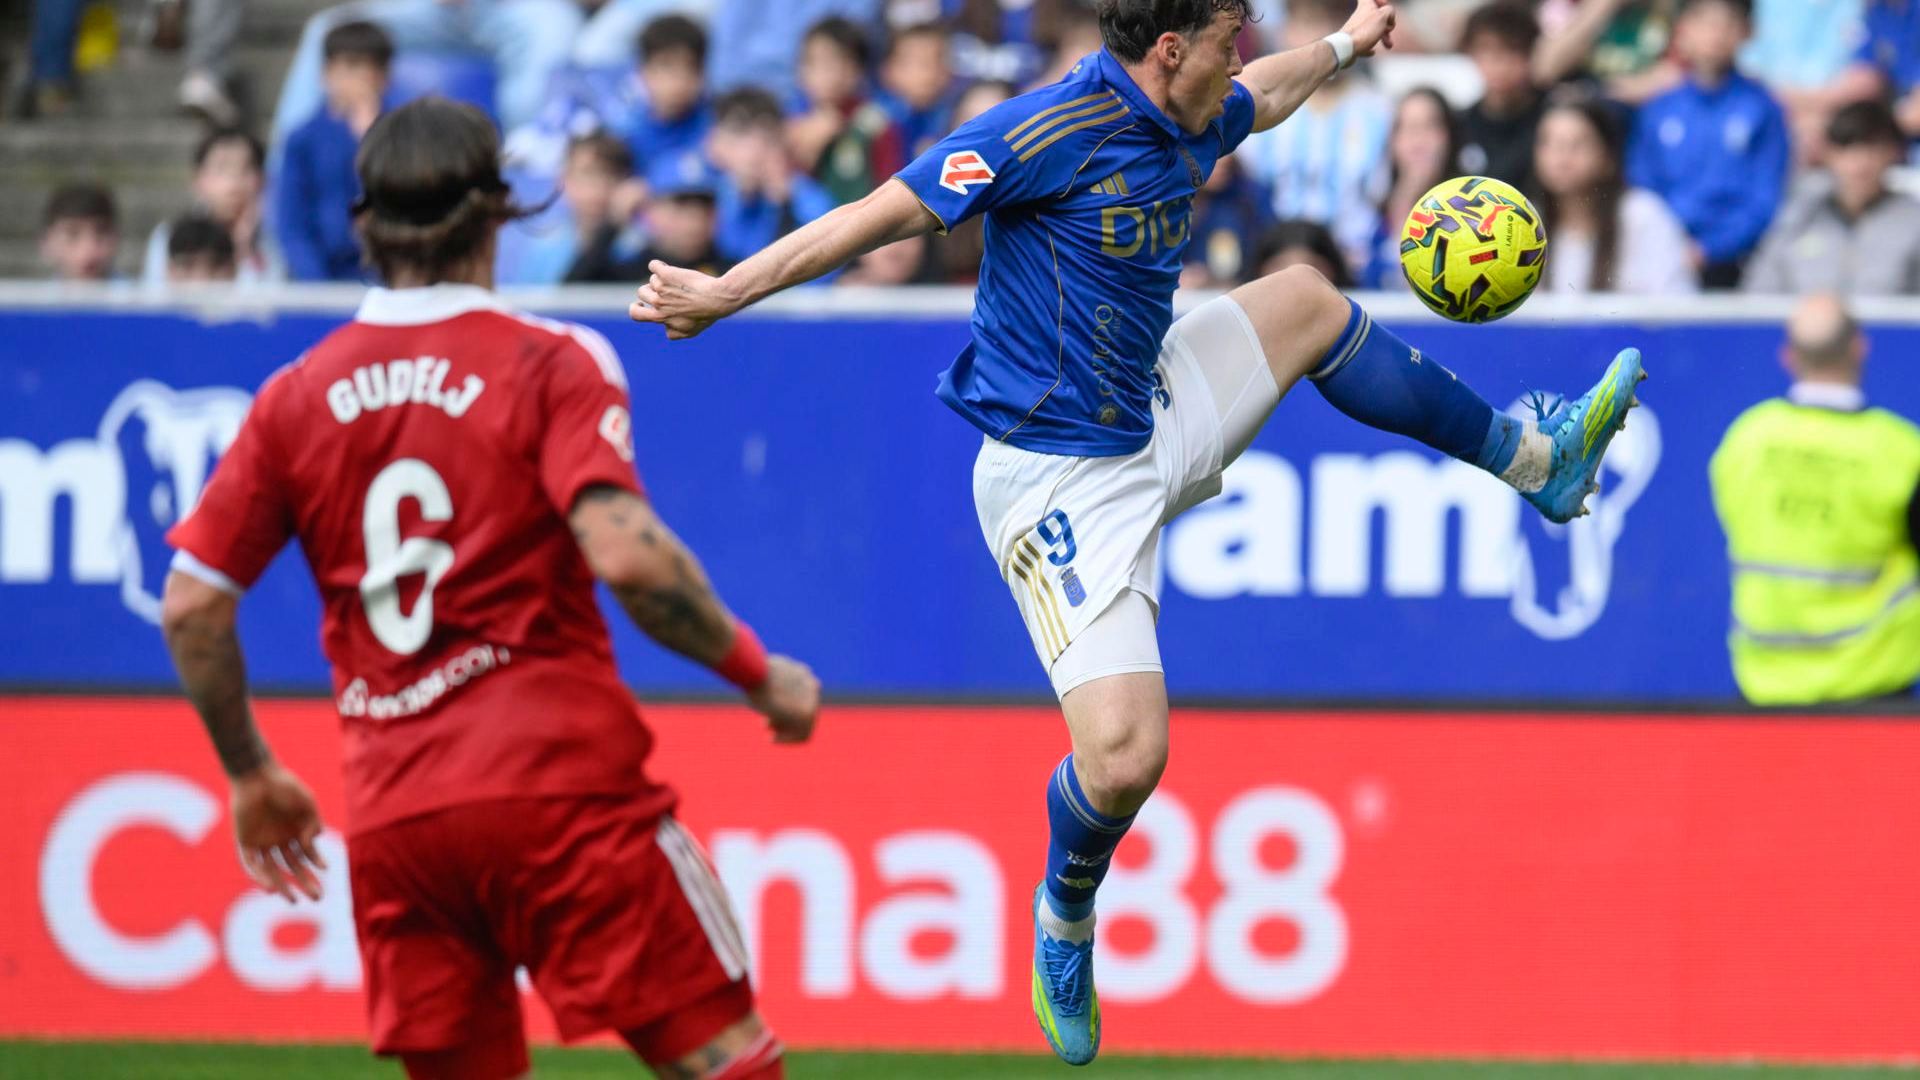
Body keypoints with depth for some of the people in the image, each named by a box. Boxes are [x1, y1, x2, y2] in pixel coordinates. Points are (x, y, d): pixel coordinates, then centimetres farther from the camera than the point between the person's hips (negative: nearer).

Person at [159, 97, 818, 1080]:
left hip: (389, 814, 5)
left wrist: (250, 774, 22)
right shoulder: (548, 363, -2)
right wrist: (761, 676, -4)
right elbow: (626, 554, -16)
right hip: (555, 778, -5)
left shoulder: (297, 397, 10)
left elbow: (190, 604, 9)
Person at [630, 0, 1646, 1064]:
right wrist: (720, 294, -25)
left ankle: (1531, 457, 45)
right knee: (1124, 756, -19)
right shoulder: (1054, 130, -25)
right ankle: (1065, 918, 15)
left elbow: (1263, 96, 28)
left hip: (1156, 425, 9)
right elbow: (885, 212, -24)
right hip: (1063, 484, -9)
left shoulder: (1189, 121, 2)